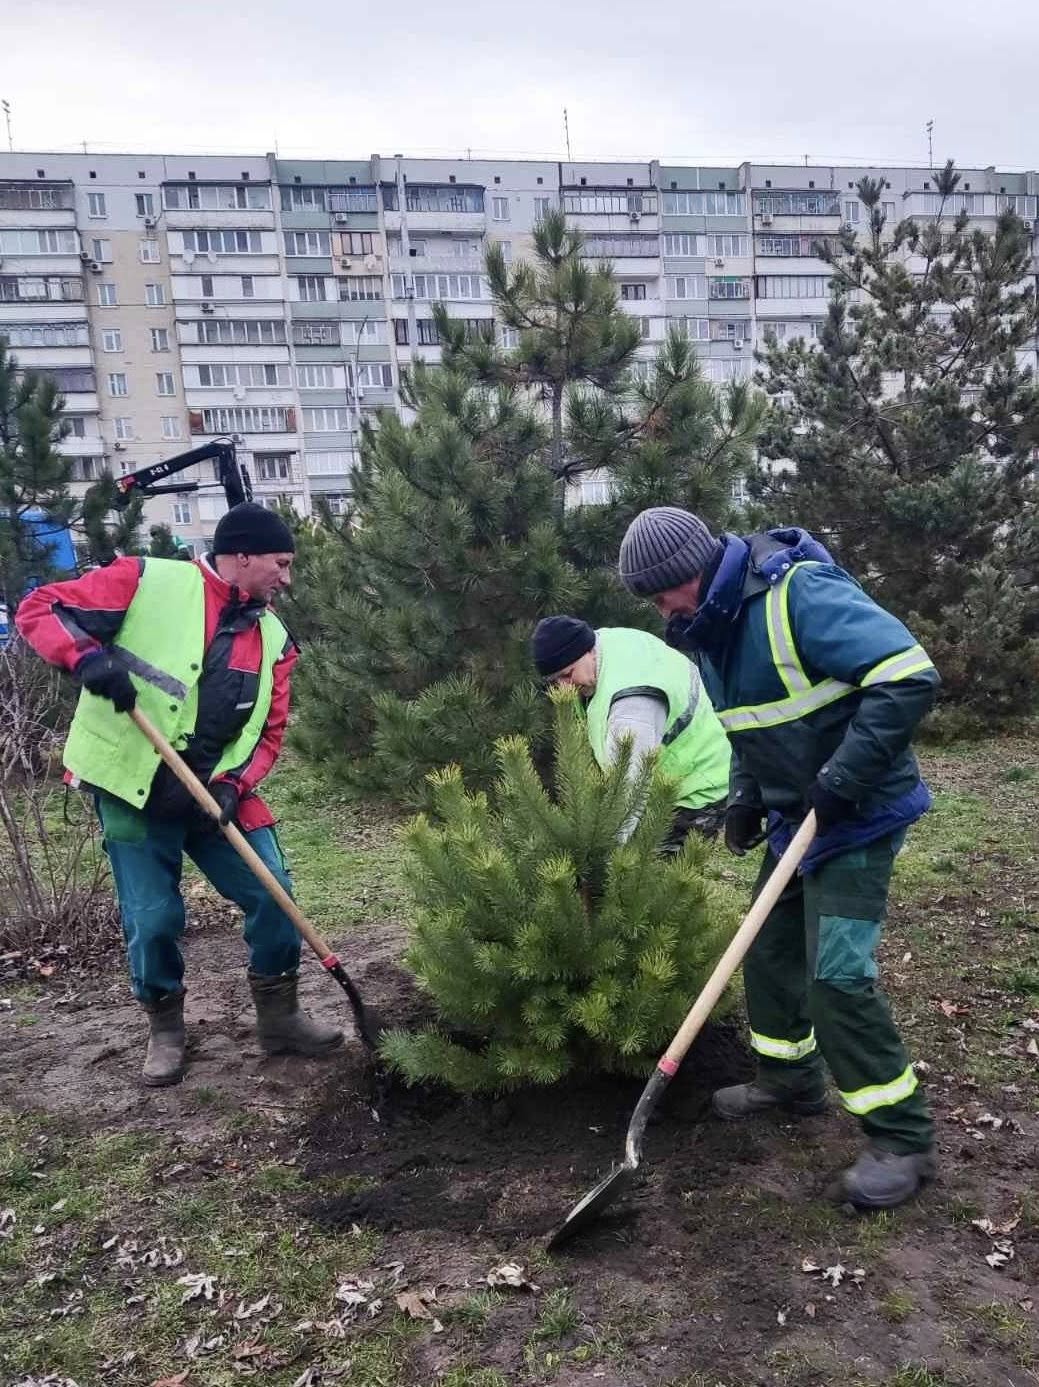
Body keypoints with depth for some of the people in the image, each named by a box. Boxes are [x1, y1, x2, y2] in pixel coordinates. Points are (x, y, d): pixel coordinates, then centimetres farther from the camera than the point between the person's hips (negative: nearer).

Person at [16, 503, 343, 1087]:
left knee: (273, 894, 2)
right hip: (132, 788, -4)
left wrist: (231, 786, -11)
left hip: (218, 793, 5)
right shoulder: (148, 581, -9)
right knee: (154, 917, 0)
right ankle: (166, 1028, 27)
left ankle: (280, 1016, 22)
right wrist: (87, 655, -27)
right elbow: (40, 608, -7)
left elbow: (269, 731, 7)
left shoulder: (273, 638, 6)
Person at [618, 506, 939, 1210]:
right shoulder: (714, 630, 5)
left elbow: (910, 676, -29)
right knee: (770, 950, 15)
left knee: (837, 974, -11)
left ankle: (904, 1138, 5)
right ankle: (789, 1077, 36)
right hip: (795, 818, 9)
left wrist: (842, 781, -28)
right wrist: (746, 799, 5)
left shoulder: (802, 594, -24)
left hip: (858, 816, -9)